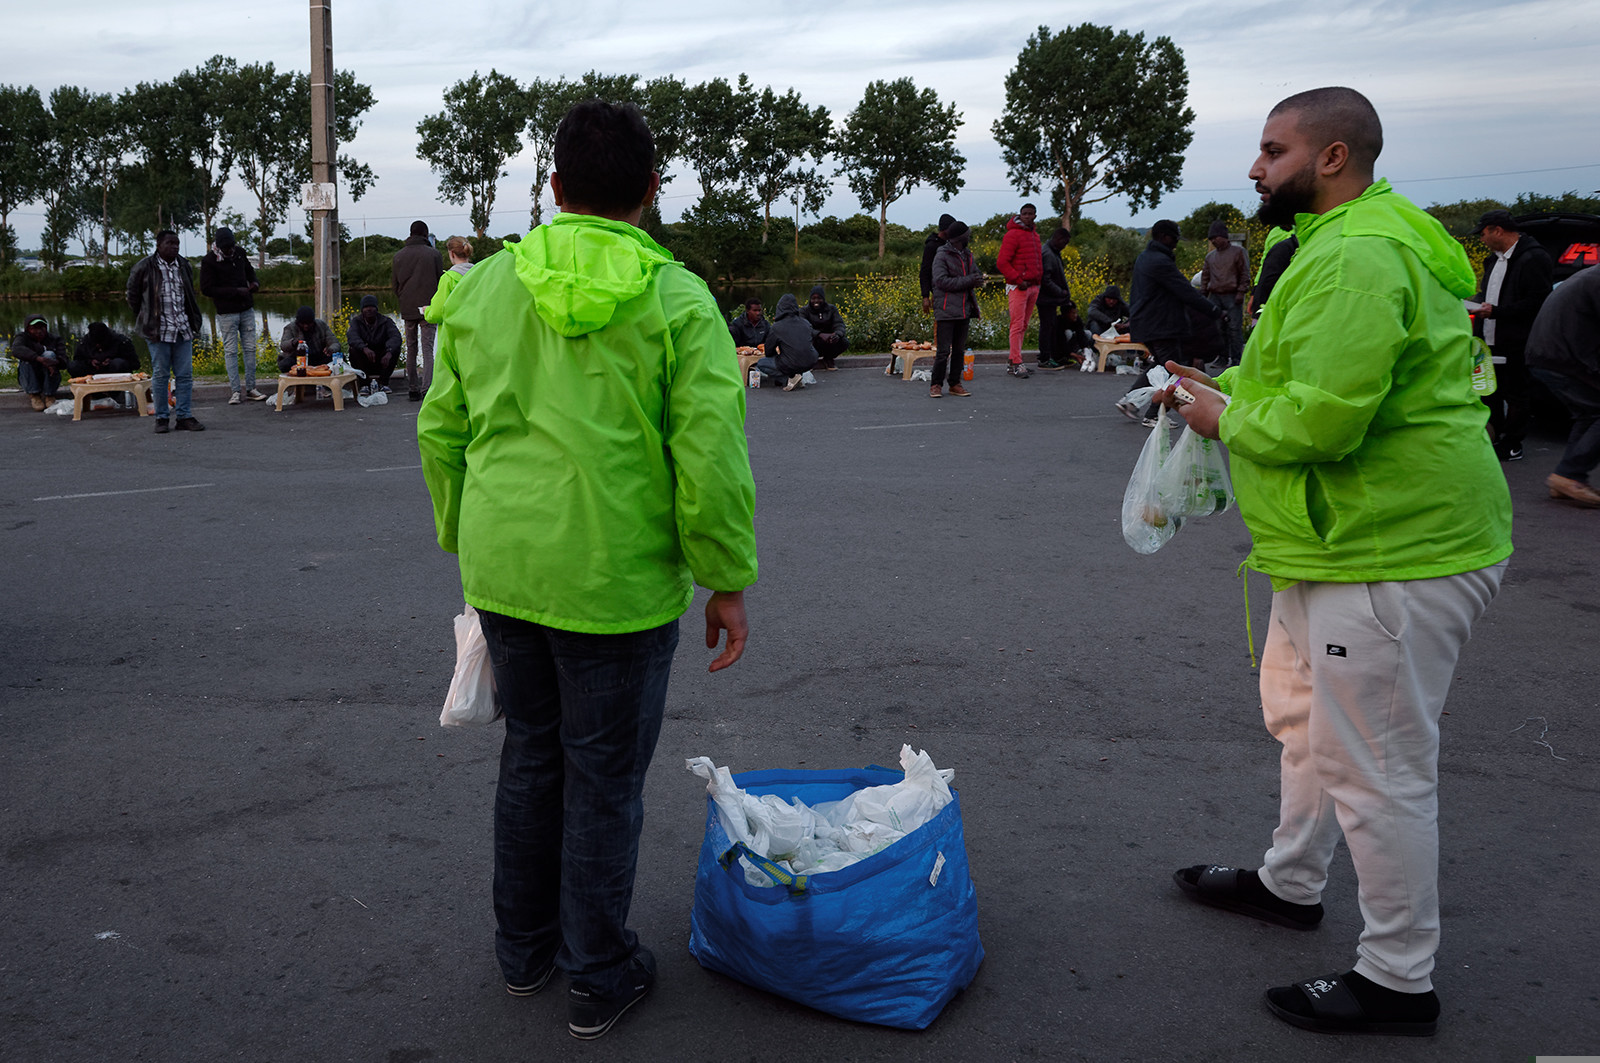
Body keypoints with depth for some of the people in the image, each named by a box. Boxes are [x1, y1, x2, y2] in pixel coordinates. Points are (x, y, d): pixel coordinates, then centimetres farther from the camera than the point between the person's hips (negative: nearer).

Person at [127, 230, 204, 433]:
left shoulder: (184, 266, 10)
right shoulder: (144, 267, -4)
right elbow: (132, 294, 7)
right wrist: (146, 317, 9)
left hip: (183, 329, 4)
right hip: (158, 330, -4)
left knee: (185, 374, 3)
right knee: (160, 375, 1)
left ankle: (184, 417, 8)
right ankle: (161, 418, 9)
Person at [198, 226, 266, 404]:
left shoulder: (239, 252, 5)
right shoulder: (209, 261, -11)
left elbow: (249, 270, 23)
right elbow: (206, 289, -13)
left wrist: (255, 282, 0)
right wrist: (235, 291, -18)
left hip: (247, 309, 5)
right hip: (227, 313, -5)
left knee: (250, 349, 6)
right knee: (231, 351, -2)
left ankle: (250, 389, 13)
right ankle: (235, 391, 2)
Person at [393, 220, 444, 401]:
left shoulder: (398, 256, 7)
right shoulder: (433, 254, -3)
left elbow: (395, 286, 10)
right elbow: (440, 281, -1)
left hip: (407, 309, 3)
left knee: (411, 349, 13)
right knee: (427, 349, -5)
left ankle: (413, 389, 13)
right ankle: (426, 387, -19)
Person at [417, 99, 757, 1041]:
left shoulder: (486, 287, 5)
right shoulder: (677, 300, -10)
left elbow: (441, 433, 10)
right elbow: (711, 460, -15)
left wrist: (468, 543, 22)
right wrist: (728, 583, -5)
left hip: (503, 573, 5)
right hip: (617, 583, -5)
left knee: (531, 753, 21)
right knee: (604, 778, 9)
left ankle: (523, 948, 37)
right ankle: (599, 977, 25)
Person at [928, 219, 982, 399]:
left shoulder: (967, 256, 16)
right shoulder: (942, 256, -8)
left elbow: (976, 273, 22)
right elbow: (941, 281, -17)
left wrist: (979, 278, -5)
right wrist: (968, 281, -18)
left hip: (964, 310, 8)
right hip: (946, 310, -8)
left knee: (959, 350, 11)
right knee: (943, 350, -7)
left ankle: (955, 384, 18)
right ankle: (936, 385, 0)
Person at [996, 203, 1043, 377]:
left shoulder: (1035, 235, 18)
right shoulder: (1012, 235, -8)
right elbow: (1002, 262, -13)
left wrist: (1038, 280, 15)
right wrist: (1018, 280, -15)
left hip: (1033, 287, 8)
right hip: (1018, 287, -8)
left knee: (1024, 326, 8)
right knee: (1017, 325, -10)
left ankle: (1012, 363, 13)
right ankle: (1016, 364, -9)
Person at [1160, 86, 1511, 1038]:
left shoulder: (1354, 258, -22)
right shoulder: (1367, 239, 16)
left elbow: (1323, 419, -29)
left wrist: (1230, 419, -11)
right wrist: (1229, 385, 10)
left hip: (1394, 555, -12)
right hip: (1350, 540, 12)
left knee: (1377, 766, -1)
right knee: (1303, 713, 25)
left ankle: (1400, 982, 15)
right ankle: (1292, 882, 45)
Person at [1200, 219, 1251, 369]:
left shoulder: (1238, 251, 4)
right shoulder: (1210, 256, 18)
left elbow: (1245, 274, 0)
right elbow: (1205, 276, 24)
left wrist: (1241, 292, -9)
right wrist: (1203, 293, 13)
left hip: (1232, 296, -5)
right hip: (1215, 296, 5)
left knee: (1234, 328, -7)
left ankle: (1236, 360, -4)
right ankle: (1223, 358, 9)